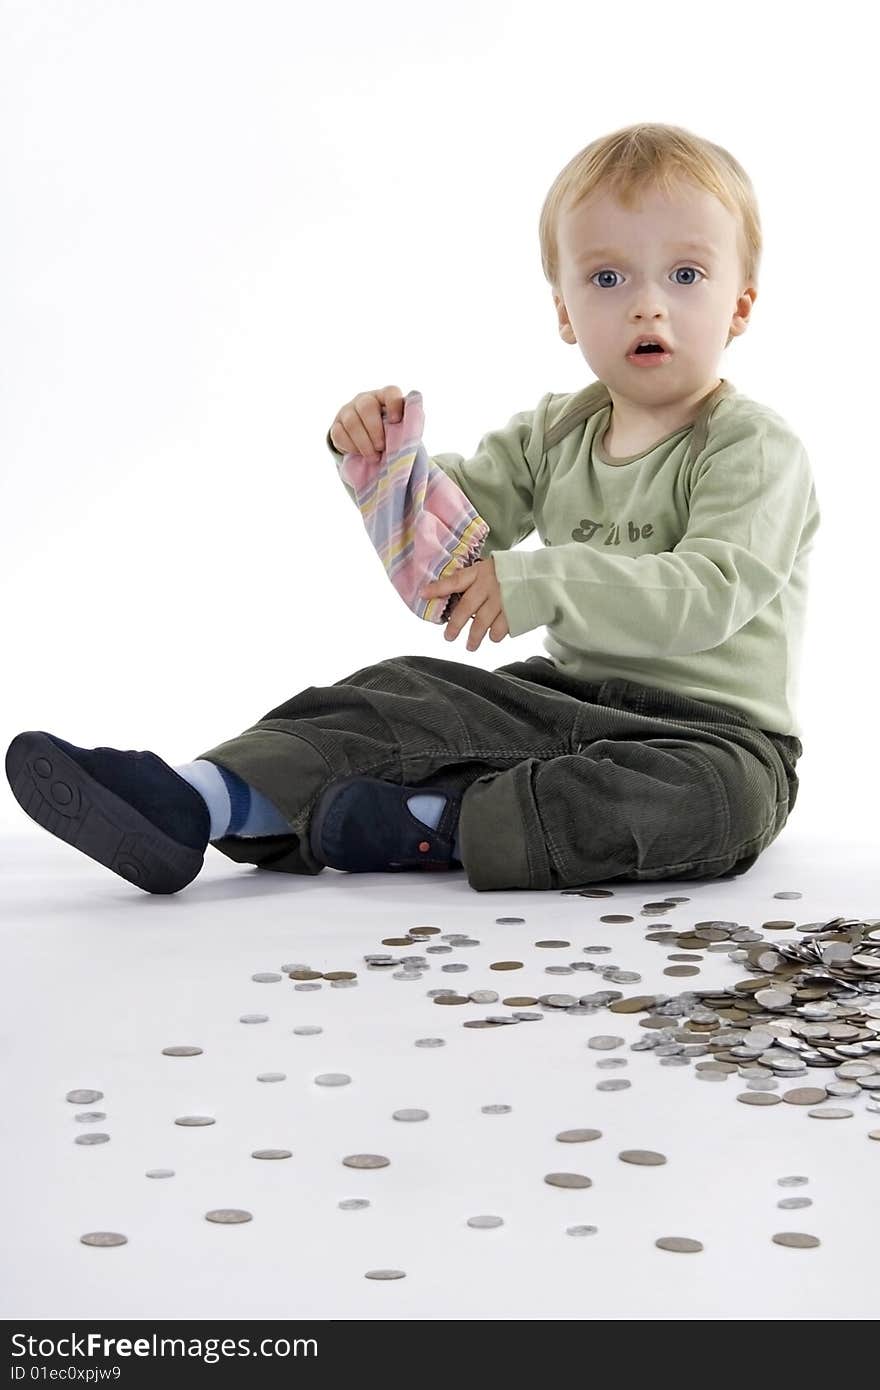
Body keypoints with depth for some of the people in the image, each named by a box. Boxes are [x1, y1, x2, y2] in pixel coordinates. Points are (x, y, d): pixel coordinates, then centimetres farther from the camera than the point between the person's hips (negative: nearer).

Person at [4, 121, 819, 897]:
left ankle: (438, 826, -35)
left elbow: (710, 591, -27)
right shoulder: (557, 433, 10)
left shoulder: (756, 450, -12)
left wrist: (545, 581, -35)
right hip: (569, 698, 6)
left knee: (719, 795, -38)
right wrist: (386, 456, -12)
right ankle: (194, 803, -23)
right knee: (400, 695, -9)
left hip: (714, 730, -5)